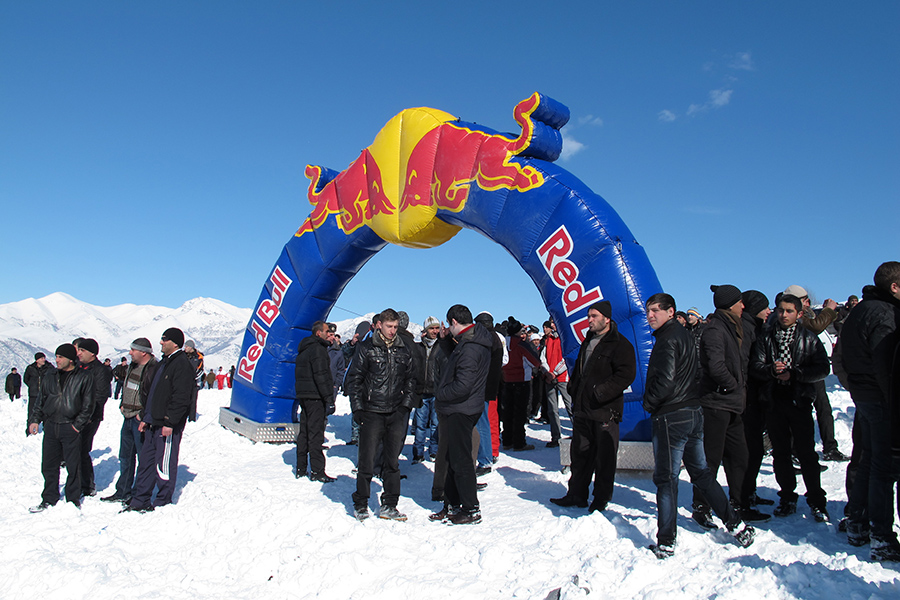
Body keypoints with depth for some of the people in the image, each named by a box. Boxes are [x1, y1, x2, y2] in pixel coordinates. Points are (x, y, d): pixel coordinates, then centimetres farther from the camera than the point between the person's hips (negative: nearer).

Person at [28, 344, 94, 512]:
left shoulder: (83, 378, -3)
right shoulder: (49, 376, 10)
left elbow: (88, 405, -2)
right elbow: (40, 400, 18)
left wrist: (78, 424, -8)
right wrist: (34, 419, 7)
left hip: (70, 428, -4)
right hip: (50, 426, 4)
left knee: (73, 466, 2)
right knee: (49, 465, 9)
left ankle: (73, 498, 17)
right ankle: (49, 499, 23)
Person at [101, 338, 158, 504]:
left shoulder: (154, 370, -18)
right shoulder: (132, 366, 11)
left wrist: (143, 415, -20)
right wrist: (123, 405, 14)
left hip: (141, 420, -10)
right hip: (128, 417, 10)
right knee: (125, 456, 18)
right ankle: (123, 492, 30)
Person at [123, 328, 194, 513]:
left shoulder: (182, 365, -14)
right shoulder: (164, 362, 17)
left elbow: (181, 398, -20)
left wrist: (169, 422, -22)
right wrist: (145, 417, 19)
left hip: (168, 426, -9)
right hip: (153, 423, 10)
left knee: (164, 464, -1)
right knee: (146, 461, 13)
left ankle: (163, 502, 12)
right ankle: (140, 500, 22)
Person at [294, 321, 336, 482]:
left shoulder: (304, 349, 17)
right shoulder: (318, 349, -13)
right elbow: (321, 376, -20)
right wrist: (329, 399, -21)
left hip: (303, 395, 10)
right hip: (315, 396, -9)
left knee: (304, 431, 14)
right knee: (316, 433, -6)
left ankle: (300, 469, 21)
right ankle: (317, 472, -3)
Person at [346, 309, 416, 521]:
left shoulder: (405, 350, 10)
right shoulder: (366, 348, 1)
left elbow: (411, 378, 16)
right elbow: (353, 378, 1)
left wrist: (406, 404, 3)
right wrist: (358, 407, -6)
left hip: (396, 414, 3)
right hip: (371, 413, -3)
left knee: (392, 461, 8)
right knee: (367, 461, 1)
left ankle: (389, 506, 18)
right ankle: (360, 504, 17)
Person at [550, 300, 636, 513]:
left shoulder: (620, 344, -8)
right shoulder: (587, 342, 17)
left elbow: (626, 374, -18)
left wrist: (601, 392, -21)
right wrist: (574, 390, 15)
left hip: (605, 411, -7)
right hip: (582, 409, 7)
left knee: (604, 458, 3)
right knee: (580, 454, 14)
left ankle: (601, 500, 15)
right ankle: (576, 494, 24)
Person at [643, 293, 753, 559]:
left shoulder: (667, 340, -15)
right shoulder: (685, 335, 15)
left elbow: (665, 380, -24)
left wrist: (648, 403, -8)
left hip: (671, 417, -9)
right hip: (694, 411, 9)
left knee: (666, 477, -2)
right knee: (701, 473, 18)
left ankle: (666, 543, 3)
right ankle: (736, 524, 23)